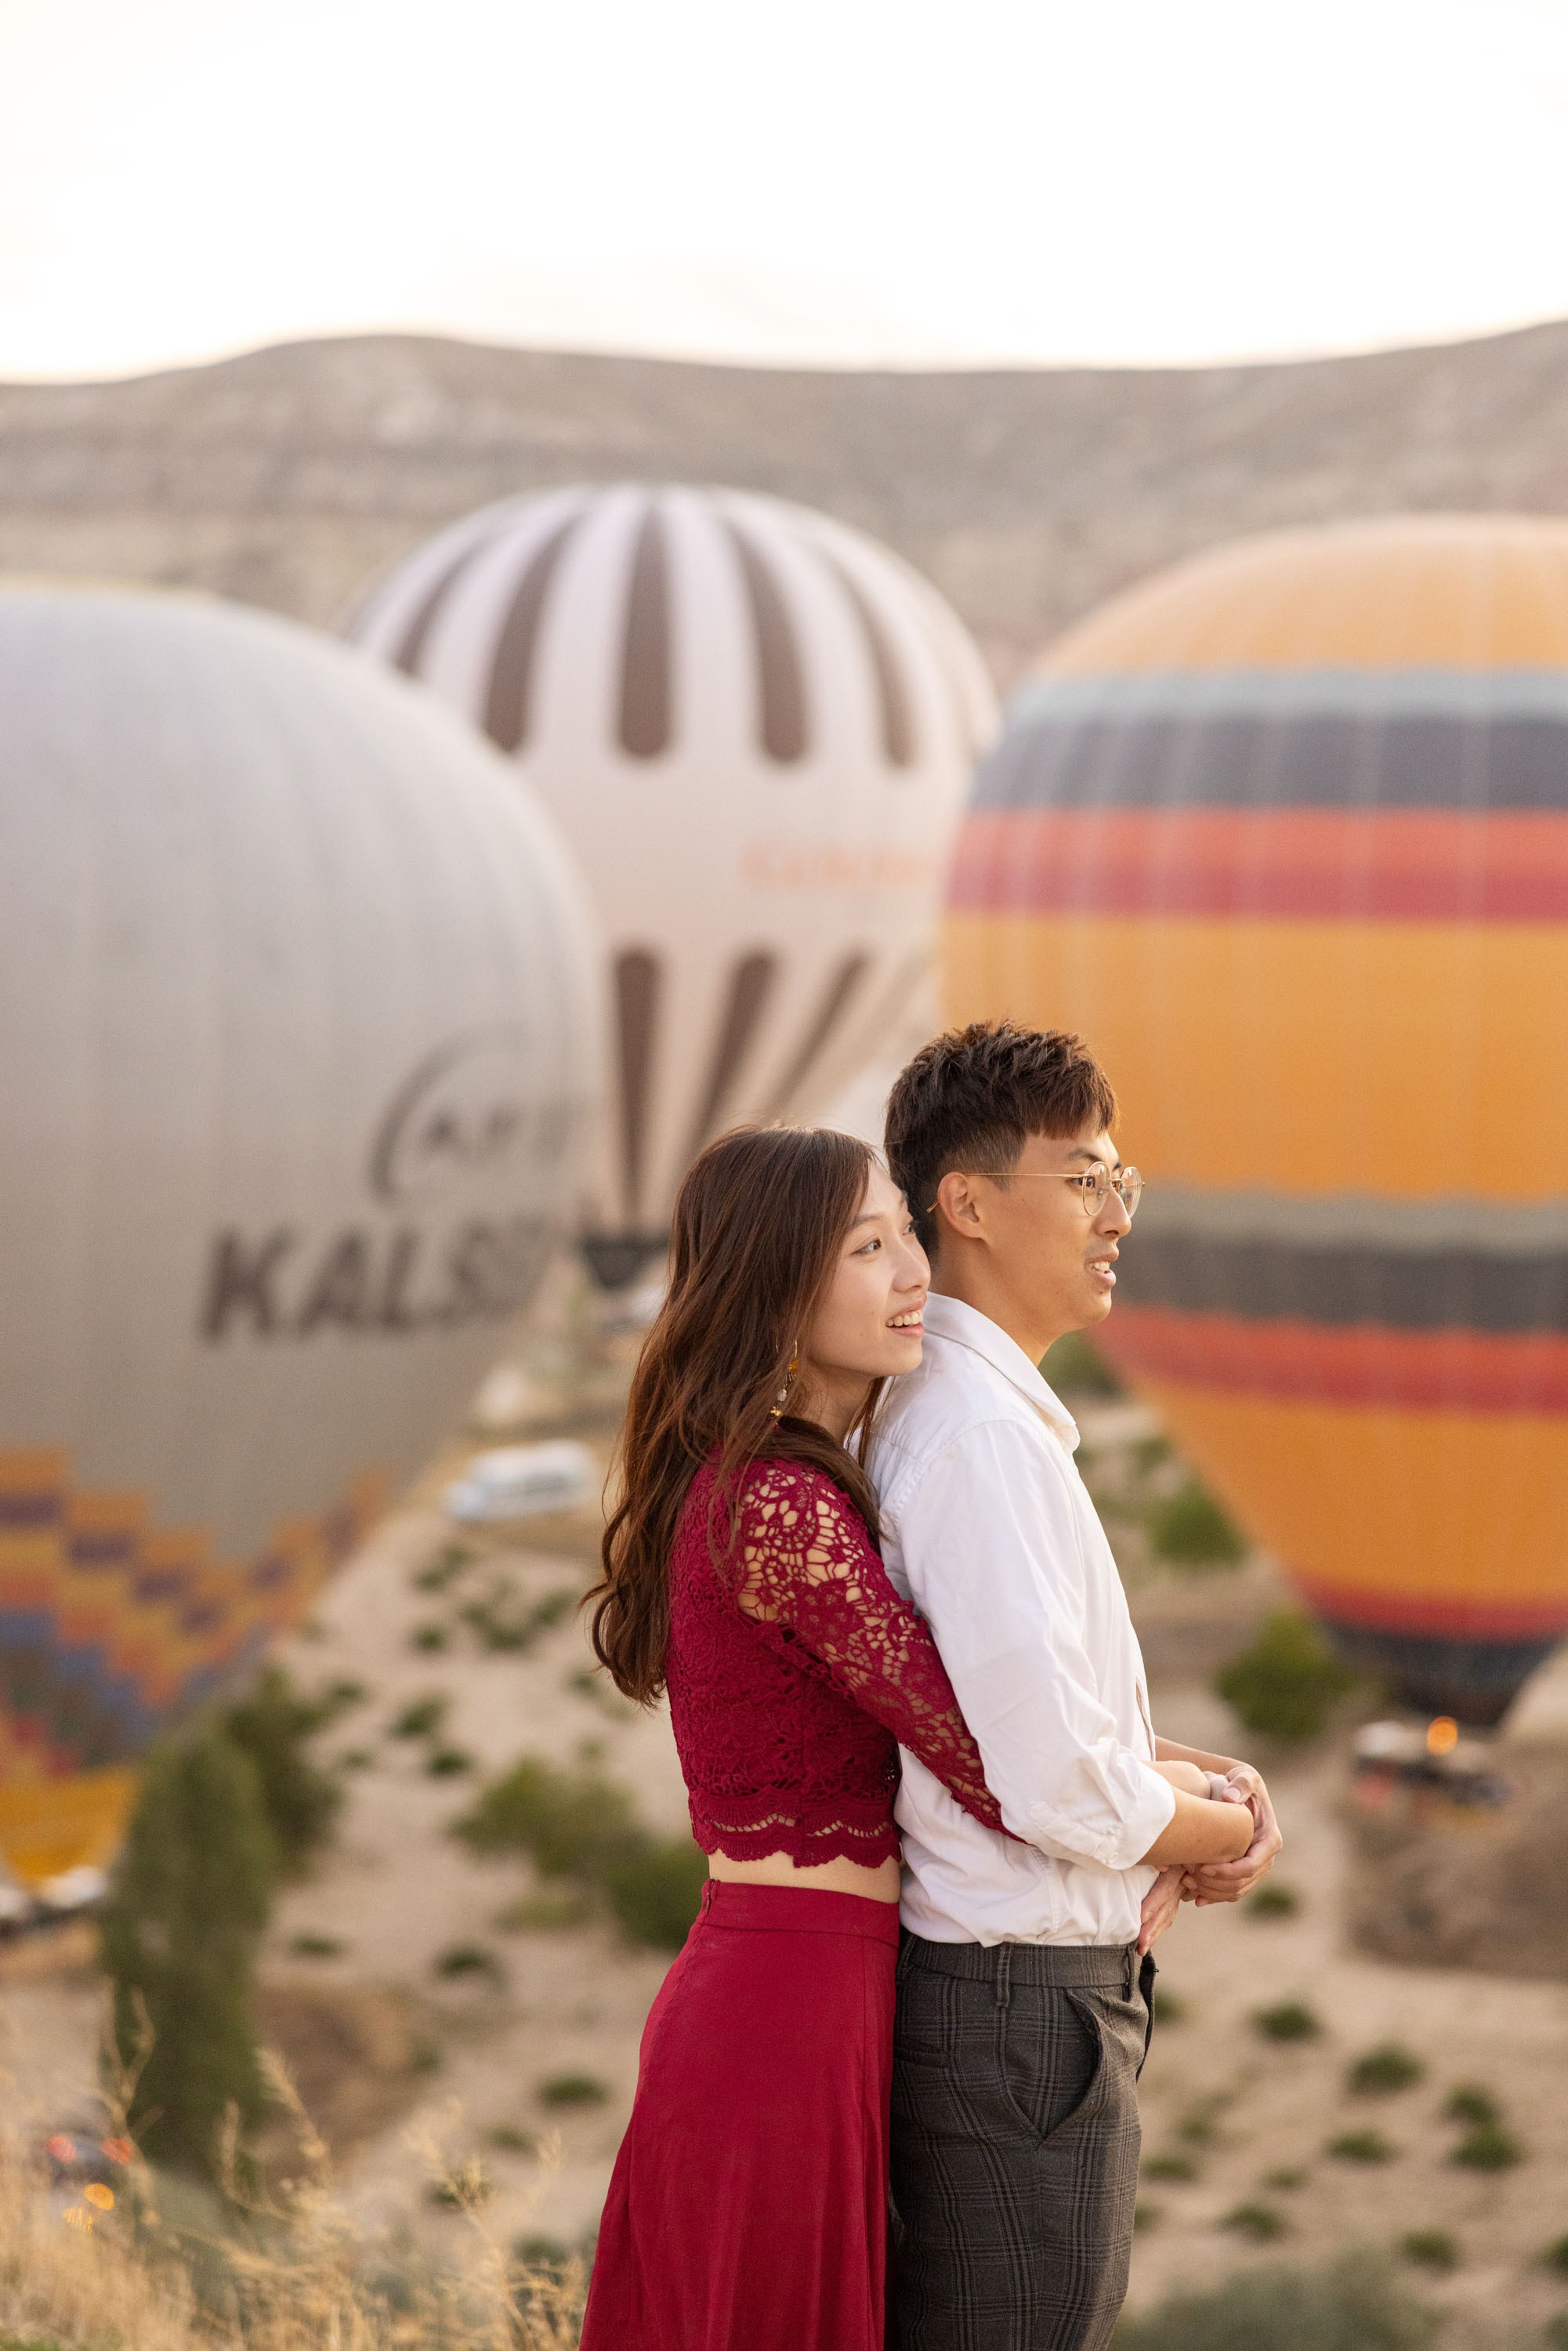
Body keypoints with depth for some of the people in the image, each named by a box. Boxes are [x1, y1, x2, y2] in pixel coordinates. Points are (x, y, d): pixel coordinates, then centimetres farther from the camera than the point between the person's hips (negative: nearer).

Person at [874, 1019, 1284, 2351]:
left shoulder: (944, 1415, 13)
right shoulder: (982, 1436, -20)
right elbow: (1051, 1779, -26)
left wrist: (1194, 1775, 8)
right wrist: (1215, 1831, -7)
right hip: (1025, 2005, -11)